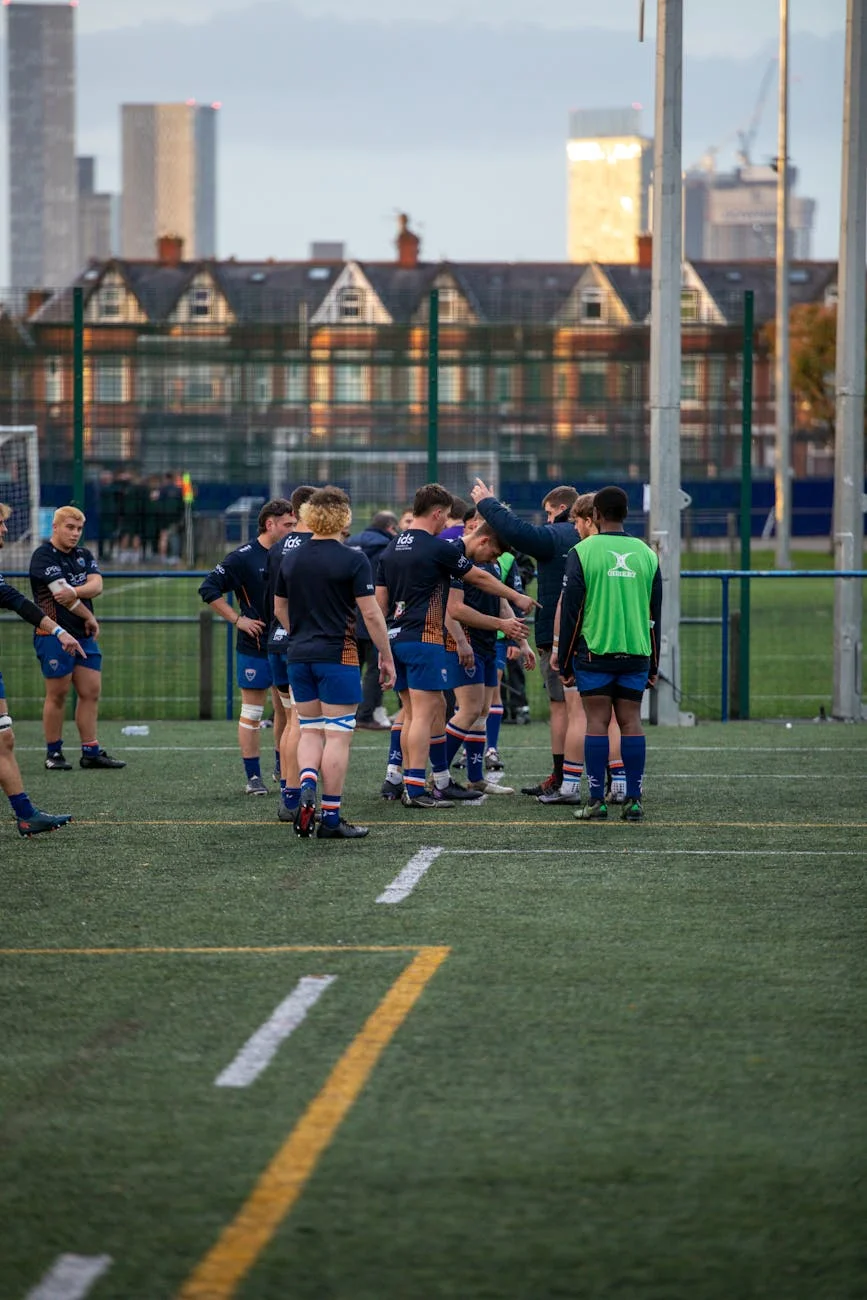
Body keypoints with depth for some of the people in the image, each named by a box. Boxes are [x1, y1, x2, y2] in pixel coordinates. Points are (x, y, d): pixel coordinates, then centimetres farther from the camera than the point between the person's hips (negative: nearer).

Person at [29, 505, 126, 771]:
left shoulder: (84, 555, 14)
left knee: (91, 692, 5)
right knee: (57, 694, -2)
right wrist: (89, 618, -8)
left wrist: (74, 591, -24)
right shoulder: (43, 556, -9)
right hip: (54, 636, -7)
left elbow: (97, 585, -3)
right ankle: (53, 753, 6)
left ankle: (91, 752, 8)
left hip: (84, 635, 7)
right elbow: (62, 593, -17)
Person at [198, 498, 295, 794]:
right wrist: (237, 619, -11)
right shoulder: (243, 557, -9)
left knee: (287, 710, 11)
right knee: (252, 713, 0)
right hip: (254, 647, -5)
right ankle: (253, 777, 5)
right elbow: (209, 589, -9)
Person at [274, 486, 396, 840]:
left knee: (310, 731, 16)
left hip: (299, 655, 5)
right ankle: (330, 819, 1)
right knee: (337, 736, 1)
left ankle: (307, 785, -12)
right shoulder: (353, 560, -11)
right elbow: (371, 614, -12)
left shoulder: (291, 559, 6)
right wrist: (386, 657, -1)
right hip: (338, 656, -5)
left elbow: (279, 608, 17)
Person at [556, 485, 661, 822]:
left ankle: (597, 801, -4)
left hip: (594, 652, -3)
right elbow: (654, 614, 12)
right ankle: (633, 800, 2)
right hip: (636, 653, 3)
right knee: (631, 722, 5)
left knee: (597, 722, -1)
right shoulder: (646, 554, 8)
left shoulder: (583, 552, -4)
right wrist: (653, 665, 19)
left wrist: (565, 663, 4)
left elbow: (570, 611, -3)